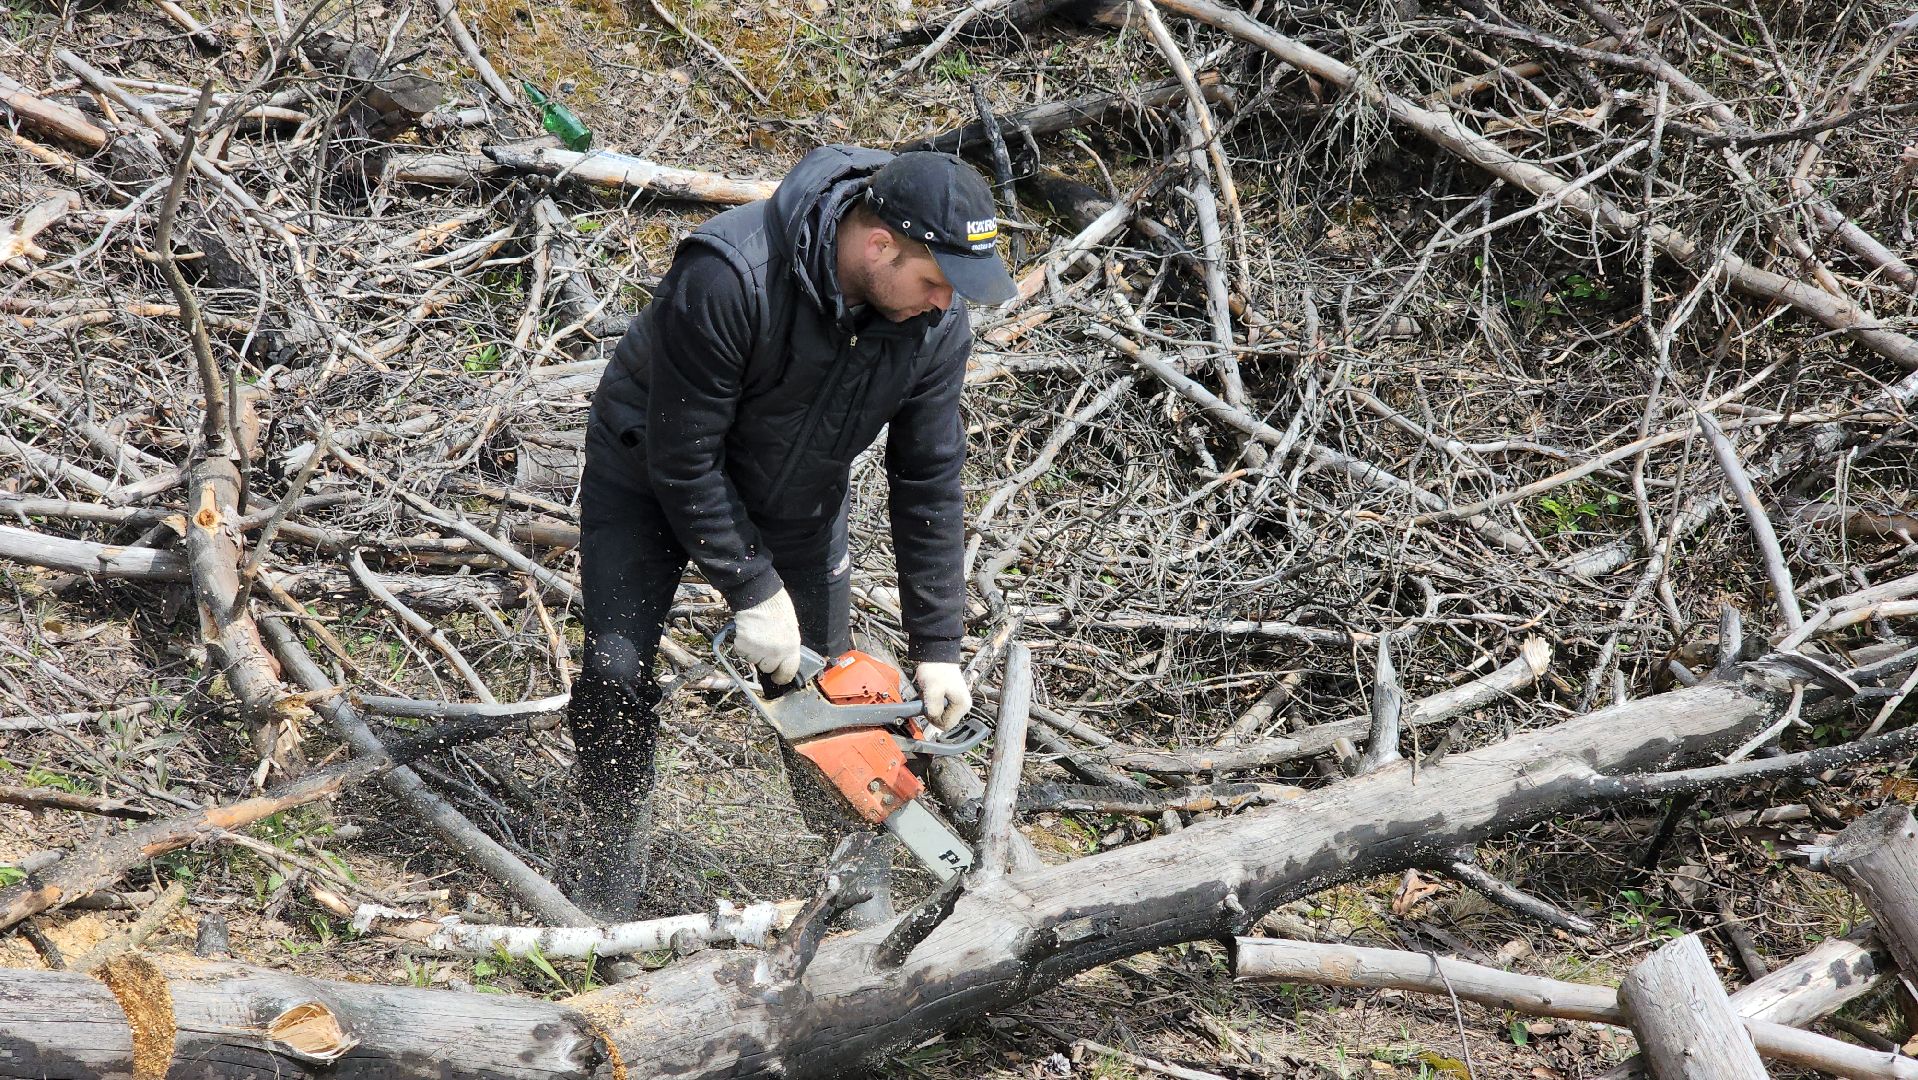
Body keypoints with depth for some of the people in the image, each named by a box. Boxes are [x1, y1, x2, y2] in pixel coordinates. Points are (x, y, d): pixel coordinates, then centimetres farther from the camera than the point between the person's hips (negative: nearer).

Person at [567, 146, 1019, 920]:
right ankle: (606, 903, 2)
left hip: (798, 493, 4)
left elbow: (929, 483, -14)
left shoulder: (935, 324, -23)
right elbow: (683, 457, -31)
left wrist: (938, 649, -15)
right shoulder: (728, 276, -40)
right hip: (652, 471, -4)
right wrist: (751, 591, -28)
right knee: (616, 674, -13)